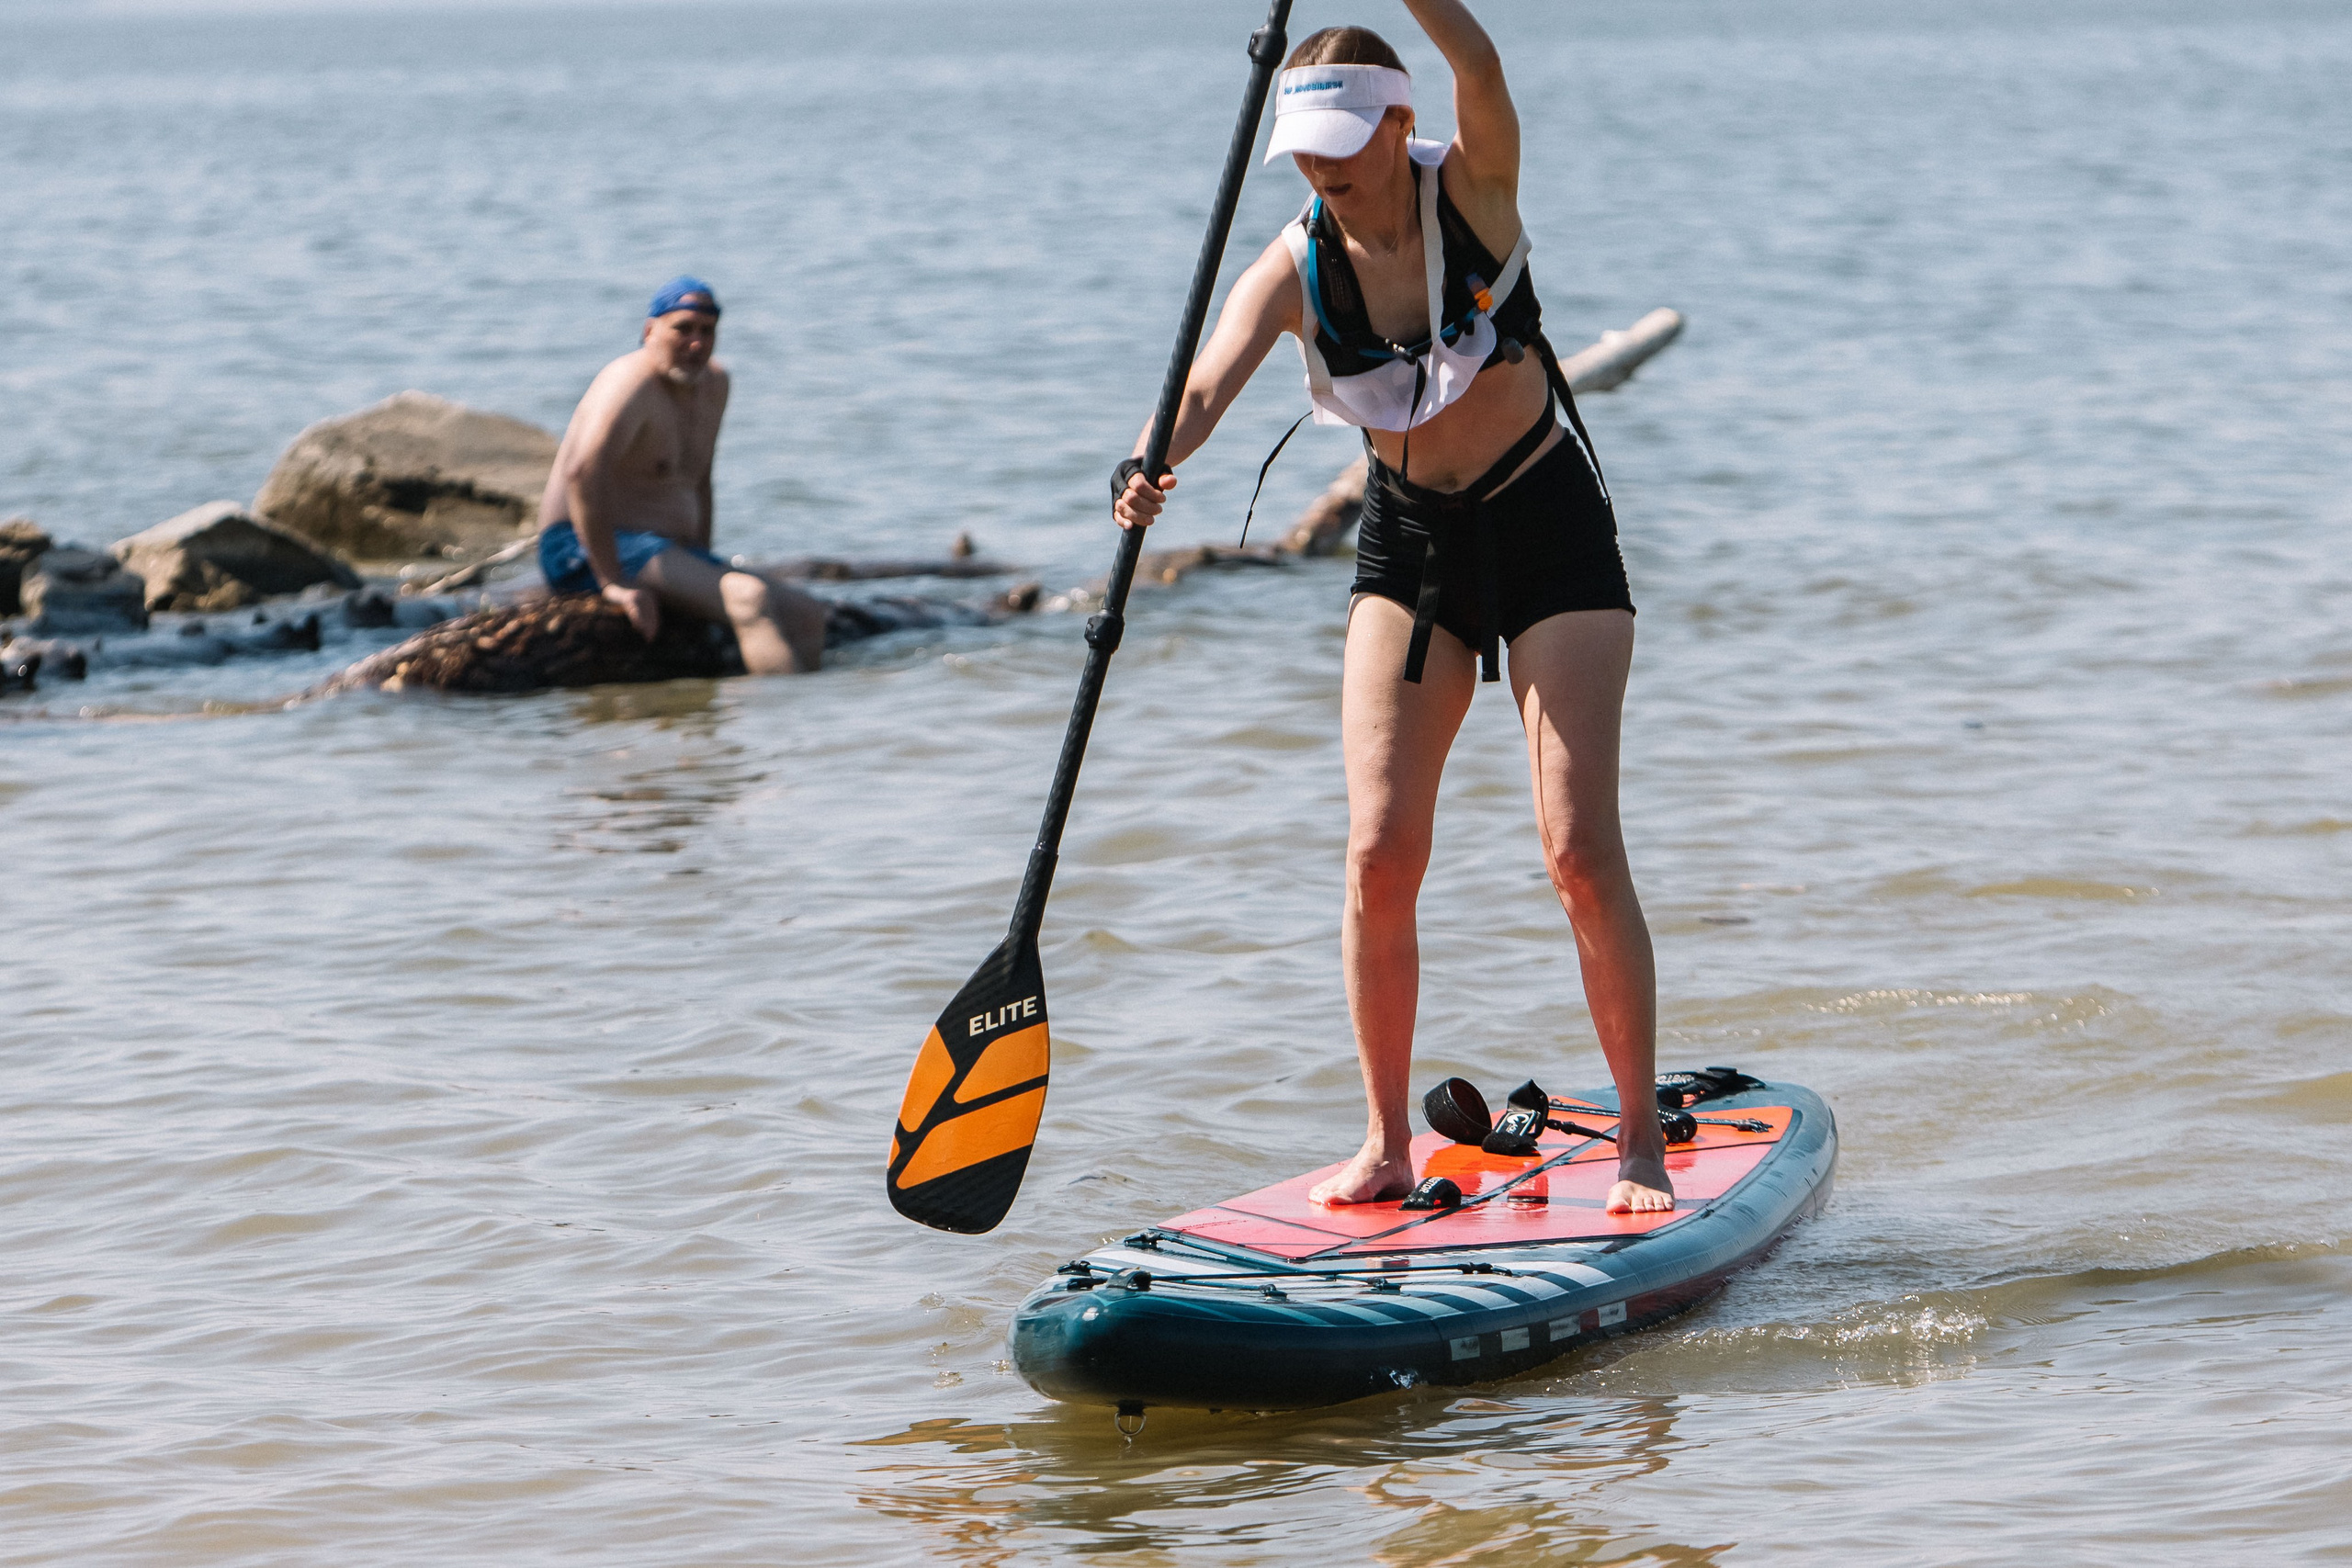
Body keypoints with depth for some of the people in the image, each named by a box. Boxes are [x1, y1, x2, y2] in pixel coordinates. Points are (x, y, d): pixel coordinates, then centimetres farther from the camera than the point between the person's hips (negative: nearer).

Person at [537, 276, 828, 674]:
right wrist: (613, 582, -33)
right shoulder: (635, 384, -16)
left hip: (668, 555, 10)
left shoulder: (714, 383, 14)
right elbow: (583, 472, -32)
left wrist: (704, 567, 13)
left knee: (807, 615, -3)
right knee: (751, 598, -30)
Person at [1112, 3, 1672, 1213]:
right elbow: (1207, 385, -28)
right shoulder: (1293, 271, -11)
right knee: (1380, 853, -6)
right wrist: (1150, 466, -49)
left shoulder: (1474, 190, -15)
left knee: (1580, 848, -10)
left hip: (1549, 528, -3)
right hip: (1408, 540, 3)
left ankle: (1641, 1143, 0)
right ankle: (1386, 1145, 7)